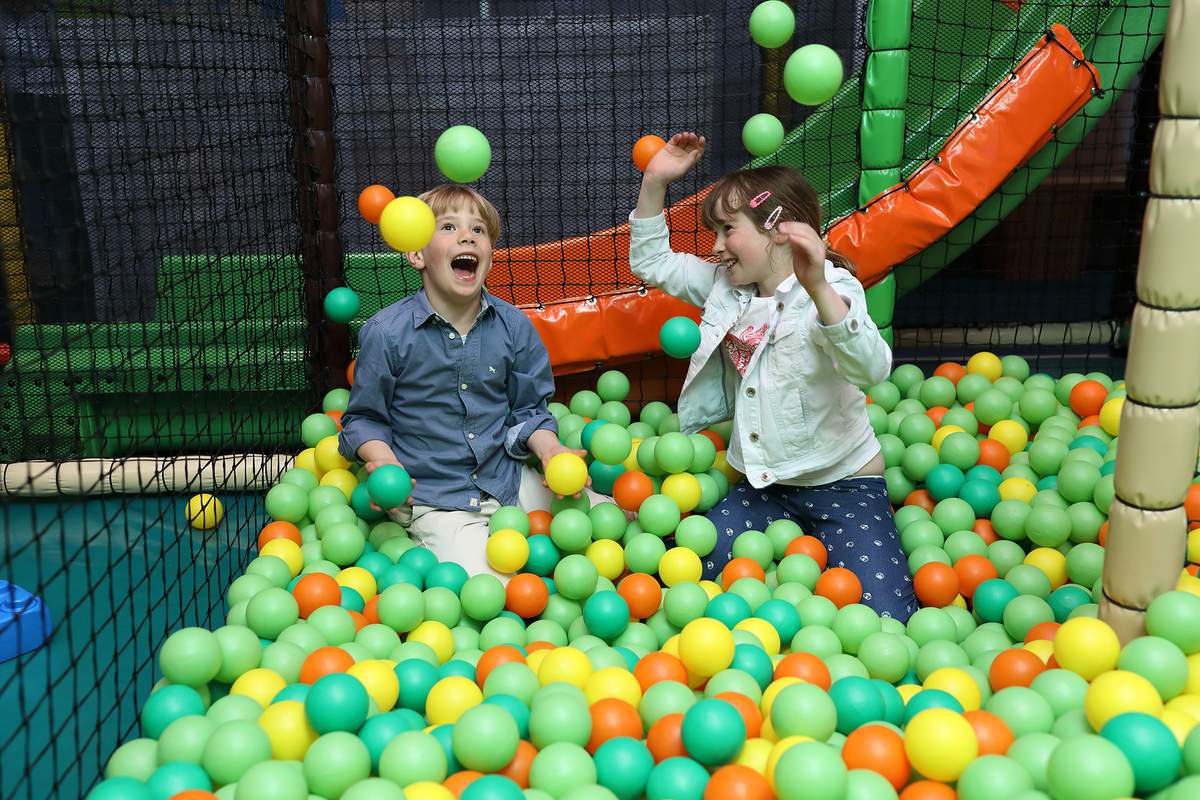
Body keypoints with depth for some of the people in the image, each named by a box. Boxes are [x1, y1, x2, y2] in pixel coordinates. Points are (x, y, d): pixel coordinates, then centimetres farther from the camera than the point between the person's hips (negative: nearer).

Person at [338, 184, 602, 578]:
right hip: (434, 498, -4)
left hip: (509, 480, 5)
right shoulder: (386, 332, -11)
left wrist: (549, 449, -13)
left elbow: (529, 409, 7)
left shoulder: (514, 325, -1)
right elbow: (364, 417, -1)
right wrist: (384, 461, -21)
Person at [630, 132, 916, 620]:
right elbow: (651, 262, 11)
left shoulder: (830, 290, -17)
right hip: (762, 485, 5)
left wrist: (817, 288, -50)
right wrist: (654, 183, -2)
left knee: (881, 623, -16)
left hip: (842, 482, -5)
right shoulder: (726, 286, 4)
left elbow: (870, 369, -35)